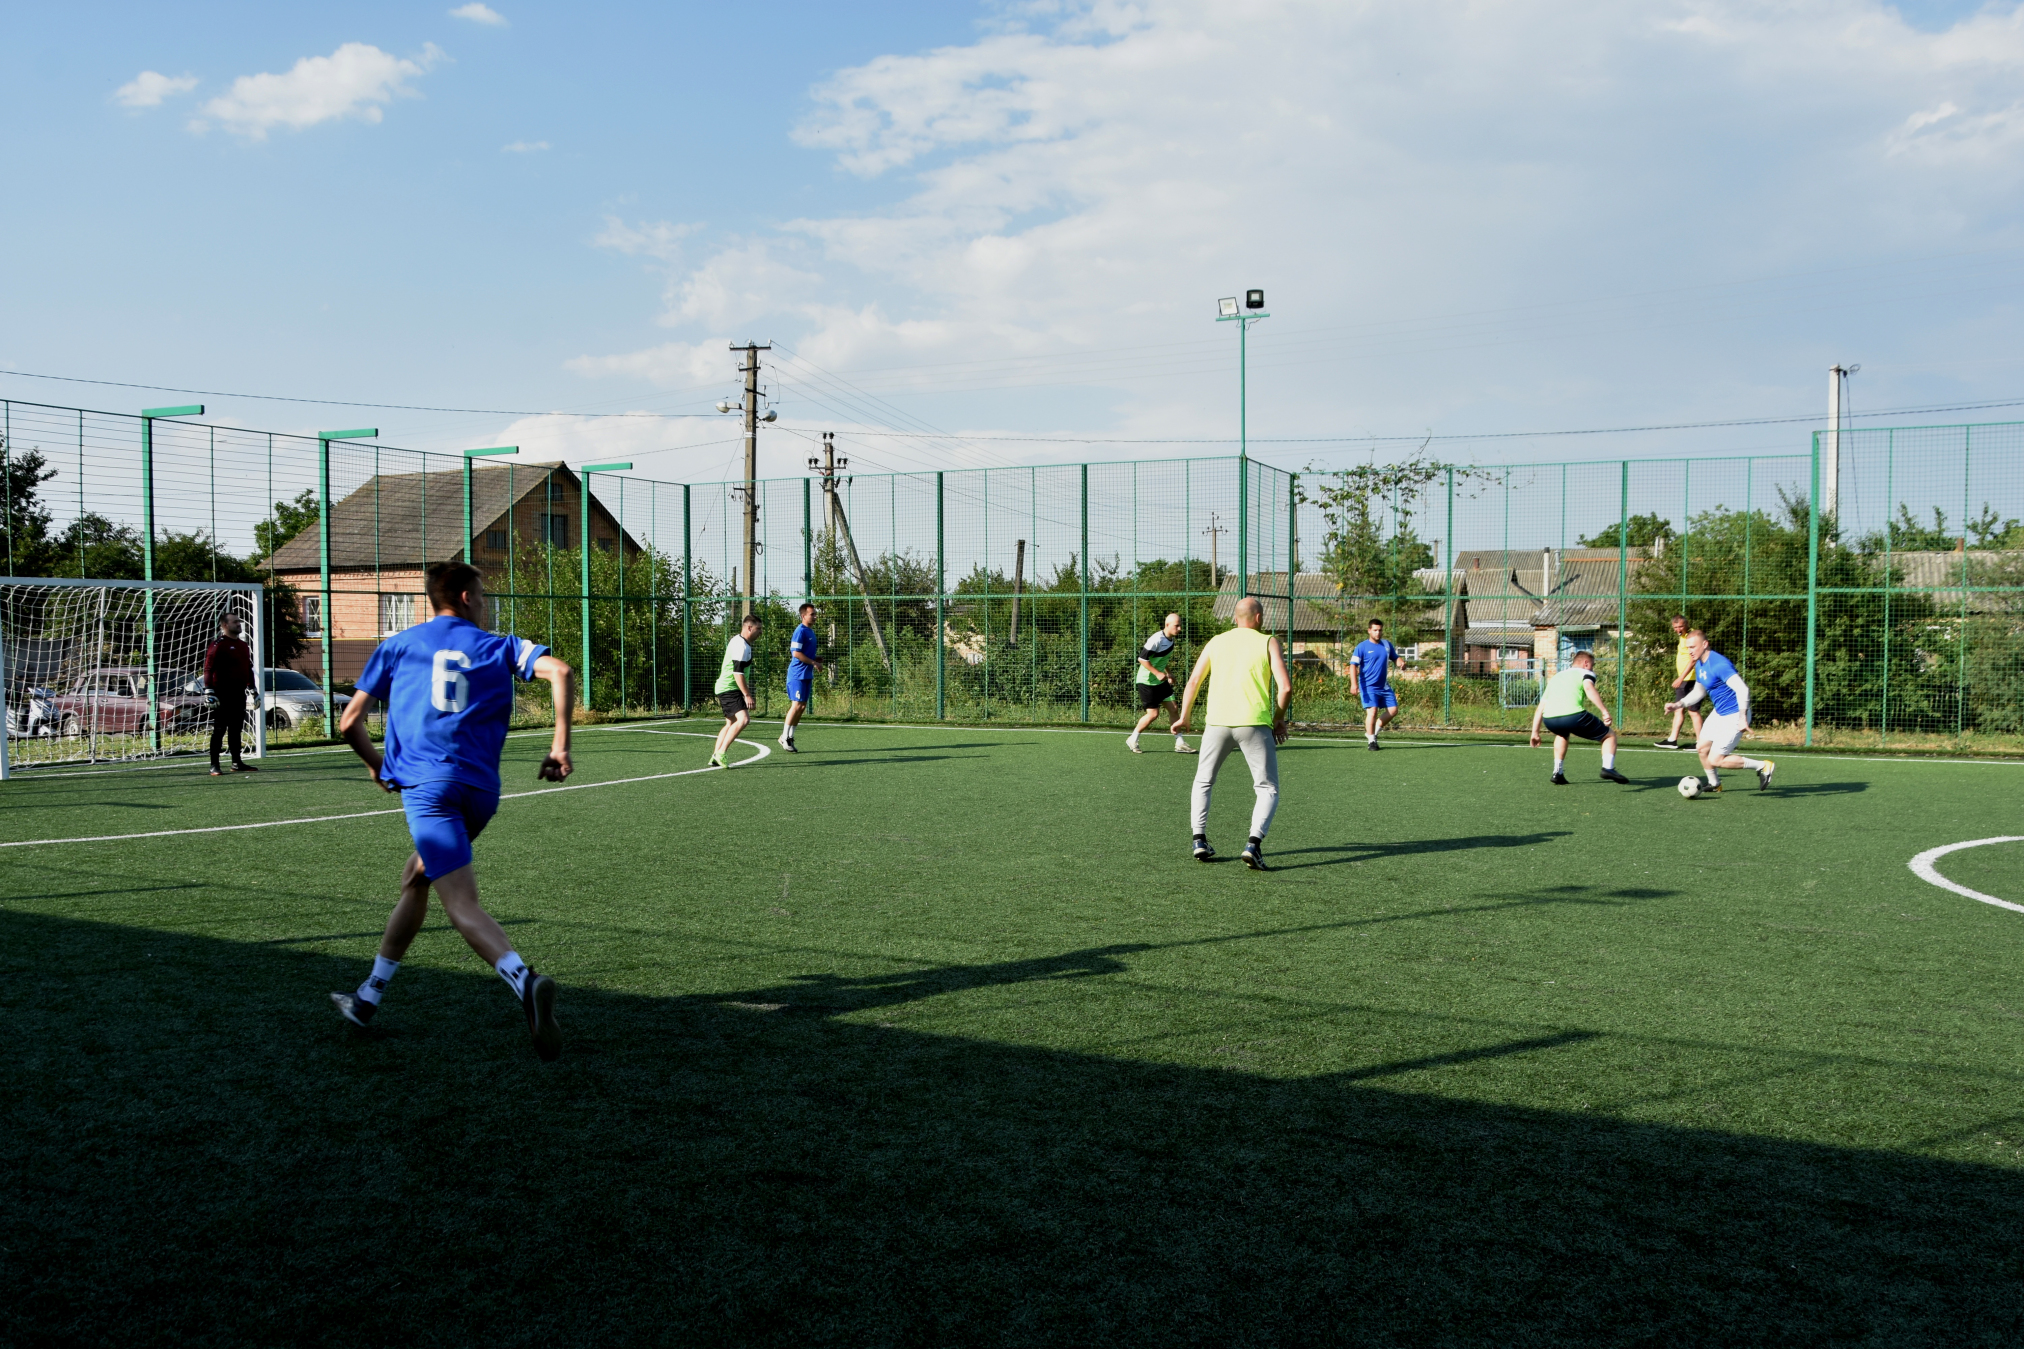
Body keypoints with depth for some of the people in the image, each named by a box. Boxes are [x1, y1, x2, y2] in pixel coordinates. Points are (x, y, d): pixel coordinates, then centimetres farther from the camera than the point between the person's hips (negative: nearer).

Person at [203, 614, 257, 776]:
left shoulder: (244, 646, 17)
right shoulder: (218, 645, -9)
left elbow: (248, 669, 27)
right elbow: (208, 669, -15)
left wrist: (253, 690, 24)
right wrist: (210, 692, -22)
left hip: (239, 694, 8)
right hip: (222, 695, -8)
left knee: (236, 730, 13)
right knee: (219, 730, -6)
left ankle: (237, 763, 19)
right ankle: (214, 766, -4)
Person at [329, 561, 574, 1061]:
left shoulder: (398, 645, 16)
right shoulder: (498, 647, 15)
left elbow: (350, 723, 15)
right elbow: (561, 672, -3)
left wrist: (377, 766, 33)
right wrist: (561, 745, -1)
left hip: (426, 782, -3)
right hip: (482, 790, 3)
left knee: (463, 904, -13)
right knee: (415, 878, 24)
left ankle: (525, 983, -39)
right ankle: (368, 997, 35)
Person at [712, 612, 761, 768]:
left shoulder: (736, 641, 17)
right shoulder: (742, 646, -17)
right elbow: (738, 673, -23)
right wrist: (747, 695, -24)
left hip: (724, 689, 11)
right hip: (730, 689, -11)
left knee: (731, 723, 16)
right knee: (743, 719, -22)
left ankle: (715, 758, 20)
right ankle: (721, 752, -20)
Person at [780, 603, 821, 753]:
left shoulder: (811, 631, 16)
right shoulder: (801, 631, -13)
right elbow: (796, 653, -20)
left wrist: (815, 660, 9)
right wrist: (814, 663, -17)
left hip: (807, 675, 9)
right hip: (798, 674, -9)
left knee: (802, 706, 8)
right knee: (797, 705, -10)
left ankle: (790, 736, 15)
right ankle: (784, 737, -1)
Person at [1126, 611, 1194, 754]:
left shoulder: (1170, 639, 5)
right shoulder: (1156, 640, -23)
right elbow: (1142, 658, -23)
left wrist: (1168, 673, 14)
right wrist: (1157, 673, -26)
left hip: (1161, 681, 9)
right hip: (1147, 682, -9)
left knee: (1174, 709, 3)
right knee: (1153, 714, -9)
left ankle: (1179, 744, 8)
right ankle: (1133, 739, 10)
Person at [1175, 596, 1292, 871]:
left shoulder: (1215, 643, 13)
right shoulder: (1268, 643, 5)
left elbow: (1193, 682, 14)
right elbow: (1286, 687, -4)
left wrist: (1183, 718, 26)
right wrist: (1279, 719, 12)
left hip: (1217, 722, 3)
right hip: (1255, 723, -2)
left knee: (1203, 783, 22)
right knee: (1268, 790, 7)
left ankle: (1199, 840, 11)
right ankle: (1254, 843, -14)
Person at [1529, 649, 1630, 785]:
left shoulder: (1556, 677, 33)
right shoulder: (1586, 673, 17)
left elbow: (1540, 708, 30)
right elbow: (1589, 688, -10)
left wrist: (1535, 732, 33)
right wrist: (1604, 710, -17)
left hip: (1549, 720, 6)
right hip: (1573, 716, -6)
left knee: (1563, 734, 41)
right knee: (1610, 735, 14)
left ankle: (1558, 773, 31)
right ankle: (1608, 768, -8)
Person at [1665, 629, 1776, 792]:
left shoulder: (1719, 664, -25)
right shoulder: (1699, 665, 6)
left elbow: (1742, 689, -33)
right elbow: (1698, 691, 21)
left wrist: (1742, 718, -38)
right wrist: (1678, 704, 7)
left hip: (1734, 716, -10)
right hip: (1719, 713, 10)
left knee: (1715, 760, -11)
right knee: (1702, 748, 16)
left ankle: (1763, 766, 0)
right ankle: (1714, 784, 37)